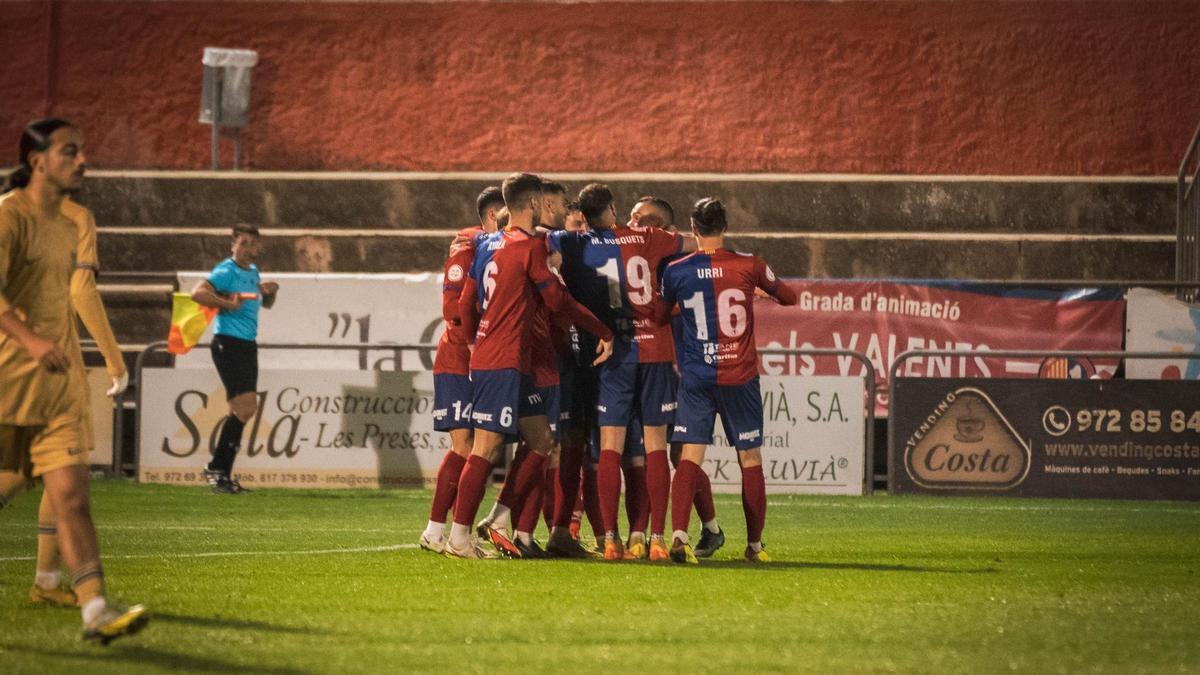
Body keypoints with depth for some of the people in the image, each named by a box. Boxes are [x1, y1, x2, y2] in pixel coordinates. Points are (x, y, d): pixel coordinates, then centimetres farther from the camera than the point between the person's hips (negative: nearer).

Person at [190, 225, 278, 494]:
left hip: (247, 345, 9)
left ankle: (221, 472, 16)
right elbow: (198, 293, -24)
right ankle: (218, 469, -9)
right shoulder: (227, 271, -11)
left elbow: (265, 303, 31)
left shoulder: (253, 271, 16)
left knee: (245, 410, 9)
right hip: (228, 343, -9)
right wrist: (227, 304, -22)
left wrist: (271, 292, 10)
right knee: (244, 408, -16)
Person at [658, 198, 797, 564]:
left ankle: (679, 534, -22)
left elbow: (661, 314, 14)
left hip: (695, 378, 0)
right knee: (750, 459, 11)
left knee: (690, 456, -3)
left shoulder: (676, 272, -3)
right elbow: (788, 298, 12)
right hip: (740, 376, 0)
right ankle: (754, 545, 16)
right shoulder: (749, 266, -4)